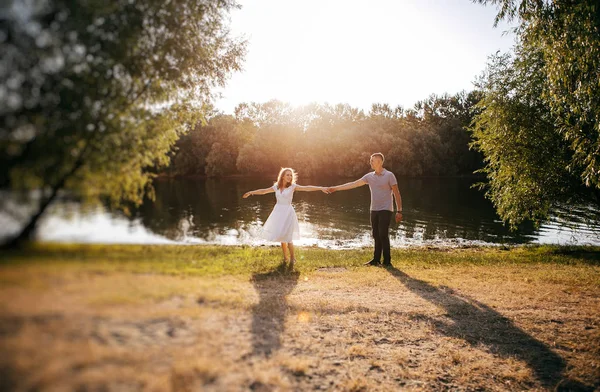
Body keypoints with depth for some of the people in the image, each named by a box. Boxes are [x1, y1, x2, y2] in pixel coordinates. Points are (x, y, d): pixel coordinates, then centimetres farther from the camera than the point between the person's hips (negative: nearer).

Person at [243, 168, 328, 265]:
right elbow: (263, 191, 13)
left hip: (288, 213, -5)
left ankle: (292, 258, 12)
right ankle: (285, 257, 28)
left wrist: (321, 188, -29)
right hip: (278, 212, 5)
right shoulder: (277, 186, 4)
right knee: (281, 236, 12)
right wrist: (251, 192, 16)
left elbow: (307, 188, -18)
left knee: (287, 237, -7)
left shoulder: (292, 186, -8)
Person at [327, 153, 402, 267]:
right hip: (374, 210, 5)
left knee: (383, 235, -9)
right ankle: (376, 259, 14)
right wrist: (335, 188, 6)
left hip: (385, 210, -5)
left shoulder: (389, 175, -5)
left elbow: (396, 194, -5)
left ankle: (387, 261, -1)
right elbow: (353, 184, 10)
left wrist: (399, 211, -10)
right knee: (376, 236, 7)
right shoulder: (369, 176, 10)